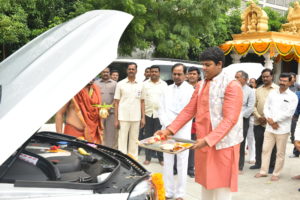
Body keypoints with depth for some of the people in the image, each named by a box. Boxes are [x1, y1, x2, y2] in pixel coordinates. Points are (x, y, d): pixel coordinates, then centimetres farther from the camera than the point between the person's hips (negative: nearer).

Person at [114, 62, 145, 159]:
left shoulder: (140, 85, 9)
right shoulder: (120, 84, 1)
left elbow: (142, 102, 11)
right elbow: (116, 102, 0)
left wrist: (143, 117, 4)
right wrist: (116, 119, -5)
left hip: (136, 118, 3)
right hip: (123, 118, -2)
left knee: (134, 140, 10)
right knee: (122, 140, 0)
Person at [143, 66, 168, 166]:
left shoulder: (164, 85, 7)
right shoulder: (145, 84, 7)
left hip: (160, 113, -1)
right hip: (148, 113, 1)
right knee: (148, 136, 6)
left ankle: (161, 158, 11)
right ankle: (148, 157, 14)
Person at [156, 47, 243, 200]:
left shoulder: (232, 86, -11)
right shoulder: (201, 85, 11)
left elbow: (229, 119, -19)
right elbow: (189, 110, 9)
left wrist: (208, 140, -29)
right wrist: (169, 130, 0)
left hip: (223, 145, -6)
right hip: (203, 143, 7)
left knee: (221, 188, 2)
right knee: (206, 184, 17)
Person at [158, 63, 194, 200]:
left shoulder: (190, 90, -2)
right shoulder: (168, 89, 13)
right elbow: (161, 110, 10)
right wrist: (167, 125, -5)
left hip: (182, 131, -4)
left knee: (182, 164, 1)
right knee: (167, 163, 8)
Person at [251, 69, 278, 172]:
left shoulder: (277, 89, -2)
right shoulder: (258, 90, 11)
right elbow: (254, 105, 8)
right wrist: (258, 116, -8)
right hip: (258, 122, 4)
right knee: (258, 144, 11)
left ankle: (271, 165, 16)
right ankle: (258, 163, 25)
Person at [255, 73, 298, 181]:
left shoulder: (292, 96, -4)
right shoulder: (272, 93, 8)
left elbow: (289, 113, -13)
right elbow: (266, 107, 6)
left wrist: (274, 120, -13)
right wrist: (269, 120, -10)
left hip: (283, 129, -4)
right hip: (269, 127, 4)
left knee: (280, 153, 6)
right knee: (266, 150, 9)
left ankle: (276, 173, 18)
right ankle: (263, 171, 21)